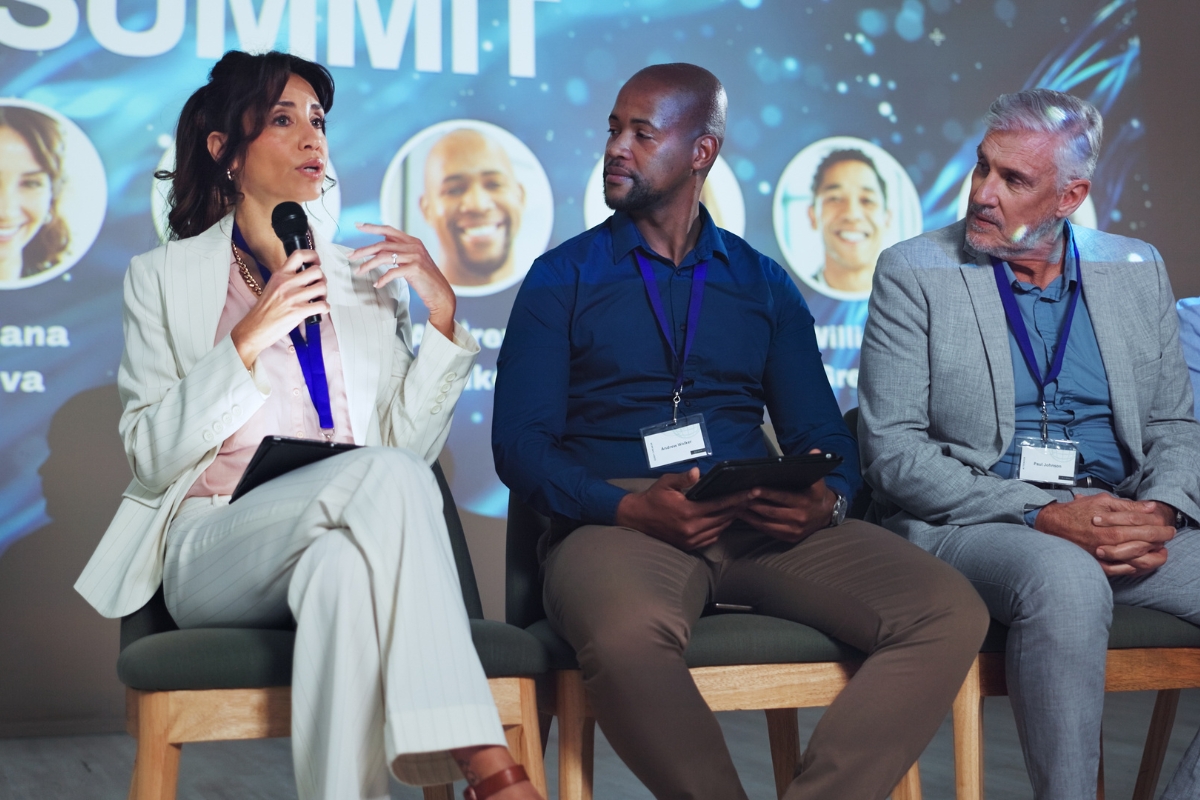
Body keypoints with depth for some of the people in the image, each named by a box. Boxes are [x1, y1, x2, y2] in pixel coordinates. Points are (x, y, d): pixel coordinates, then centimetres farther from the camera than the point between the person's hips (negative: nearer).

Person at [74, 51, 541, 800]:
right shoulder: (165, 276, 12)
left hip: (347, 549, 2)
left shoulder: (366, 276, 19)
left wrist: (443, 316, -5)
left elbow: (410, 442, 8)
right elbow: (151, 458, -2)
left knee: (343, 568, -37)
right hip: (212, 550, -2)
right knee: (387, 478, -34)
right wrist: (248, 340, -14)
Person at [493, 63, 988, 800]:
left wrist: (826, 500, -10)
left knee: (950, 613, -21)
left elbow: (822, 436, 14)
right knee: (627, 637, -39)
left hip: (760, 523, 3)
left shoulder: (764, 285, 18)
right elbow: (520, 442, 1)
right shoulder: (563, 278, 10)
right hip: (618, 522, -3)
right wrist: (628, 509, -17)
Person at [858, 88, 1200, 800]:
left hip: (1118, 522, 5)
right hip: (963, 523, -4)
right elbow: (893, 449, -7)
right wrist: (1040, 515, -18)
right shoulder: (913, 273, 0)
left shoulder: (1137, 271, 13)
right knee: (1066, 580, -36)